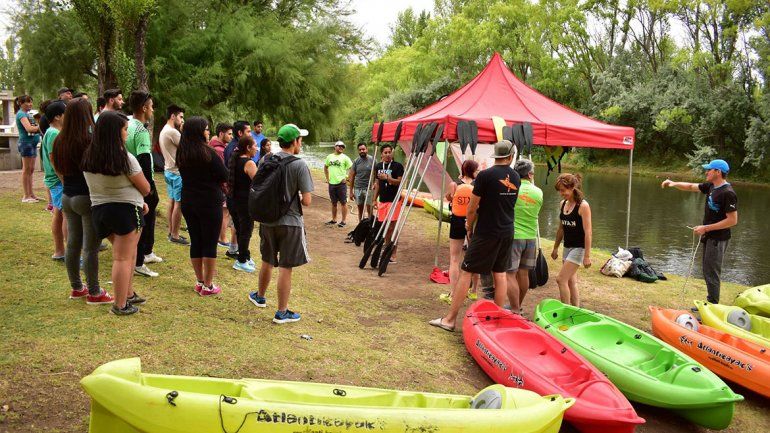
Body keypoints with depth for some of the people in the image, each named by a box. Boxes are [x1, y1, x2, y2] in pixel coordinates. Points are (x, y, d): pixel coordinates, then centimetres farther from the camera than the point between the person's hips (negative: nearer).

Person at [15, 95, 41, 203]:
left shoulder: (27, 113, 18)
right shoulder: (21, 114, -10)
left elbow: (33, 128, 14)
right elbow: (29, 128, -22)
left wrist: (39, 128, -3)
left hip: (32, 143, 9)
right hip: (26, 142, -9)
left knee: (31, 170, 11)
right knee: (26, 169, -6)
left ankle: (31, 194, 16)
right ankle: (26, 196, -2)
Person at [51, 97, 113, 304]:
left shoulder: (59, 141, 4)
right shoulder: (90, 141, -18)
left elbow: (58, 169, 13)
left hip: (67, 197, 7)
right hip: (87, 198, -7)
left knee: (72, 244, 15)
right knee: (90, 248, 0)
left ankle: (77, 288, 27)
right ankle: (94, 293, 8)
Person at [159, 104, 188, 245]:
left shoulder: (163, 131, 14)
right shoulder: (172, 132, -18)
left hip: (169, 171, 10)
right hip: (177, 172, -10)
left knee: (172, 202, 14)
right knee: (179, 204, -5)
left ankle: (171, 232, 20)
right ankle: (175, 235, -1)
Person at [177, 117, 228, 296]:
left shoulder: (181, 154, 2)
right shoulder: (208, 153, -17)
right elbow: (224, 176, -12)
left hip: (188, 202, 6)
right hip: (210, 203, -6)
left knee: (195, 242, 13)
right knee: (210, 244, 3)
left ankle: (200, 282, 22)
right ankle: (208, 286, 8)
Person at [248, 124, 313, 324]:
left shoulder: (266, 161, 0)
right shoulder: (300, 165, -16)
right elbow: (306, 201, -16)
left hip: (267, 220, 6)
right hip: (290, 222, -5)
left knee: (267, 262, 24)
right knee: (285, 268, 3)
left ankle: (260, 297, 43)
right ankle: (282, 312, 12)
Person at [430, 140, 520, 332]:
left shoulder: (485, 175, -13)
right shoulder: (516, 178, 5)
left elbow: (472, 207, -10)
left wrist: (470, 228, 7)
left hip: (486, 232, -6)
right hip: (507, 232, 6)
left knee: (466, 272, -1)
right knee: (500, 274, 13)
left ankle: (450, 319, 1)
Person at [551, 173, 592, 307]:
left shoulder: (583, 206, -15)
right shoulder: (563, 204, 6)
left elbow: (588, 232, -17)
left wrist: (587, 256, -19)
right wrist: (555, 248, 20)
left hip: (578, 248, -8)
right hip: (567, 247, 8)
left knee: (561, 279, -11)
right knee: (571, 281, 11)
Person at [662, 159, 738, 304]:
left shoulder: (728, 193, -20)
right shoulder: (710, 186, 6)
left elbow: (733, 220, -22)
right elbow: (691, 187, 20)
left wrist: (706, 228, -20)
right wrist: (673, 184, 2)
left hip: (718, 239, -9)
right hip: (709, 237, 9)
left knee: (712, 274, -5)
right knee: (708, 272, 15)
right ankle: (710, 304, 25)